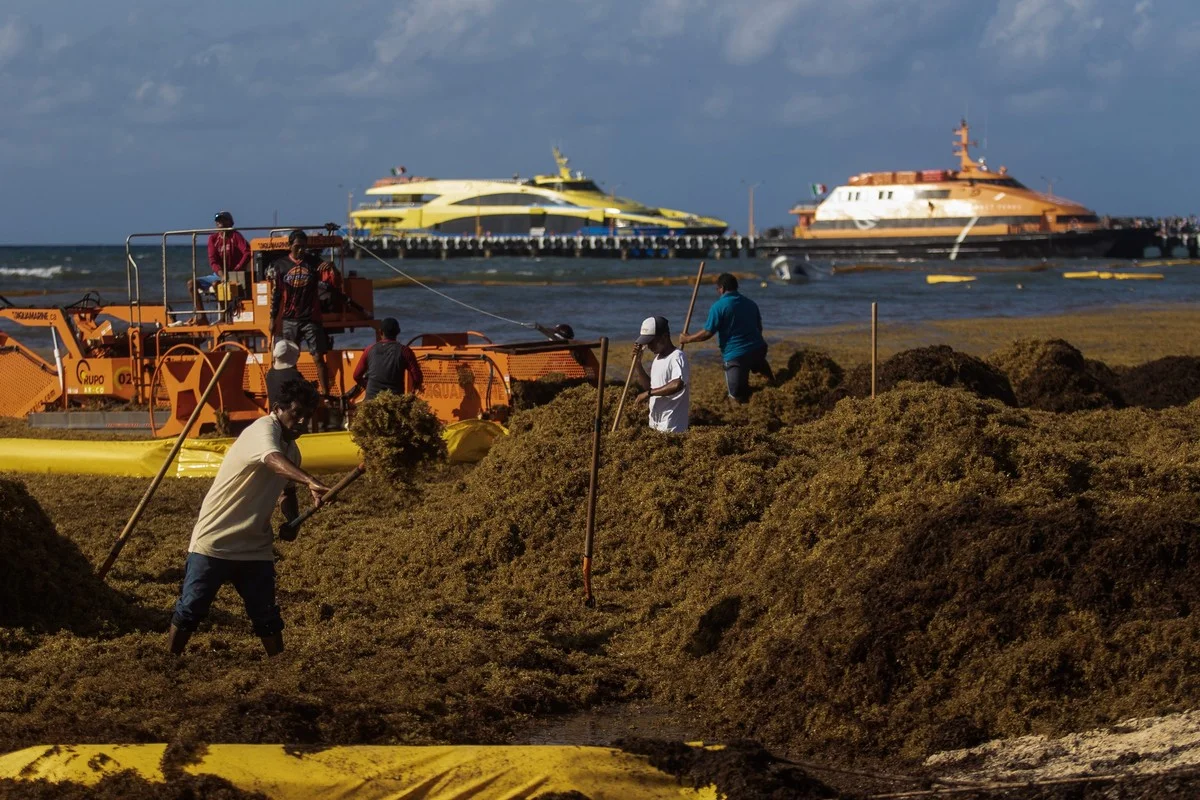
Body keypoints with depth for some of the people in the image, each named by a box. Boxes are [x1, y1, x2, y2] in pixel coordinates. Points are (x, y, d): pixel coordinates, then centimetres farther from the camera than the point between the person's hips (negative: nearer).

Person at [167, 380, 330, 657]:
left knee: (267, 617, 4)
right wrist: (310, 481, -59)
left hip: (255, 547, 7)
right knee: (190, 610, -1)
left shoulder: (292, 449, 9)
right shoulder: (264, 429, -17)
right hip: (214, 541, -7)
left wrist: (293, 520, 4)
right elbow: (273, 461, -41)